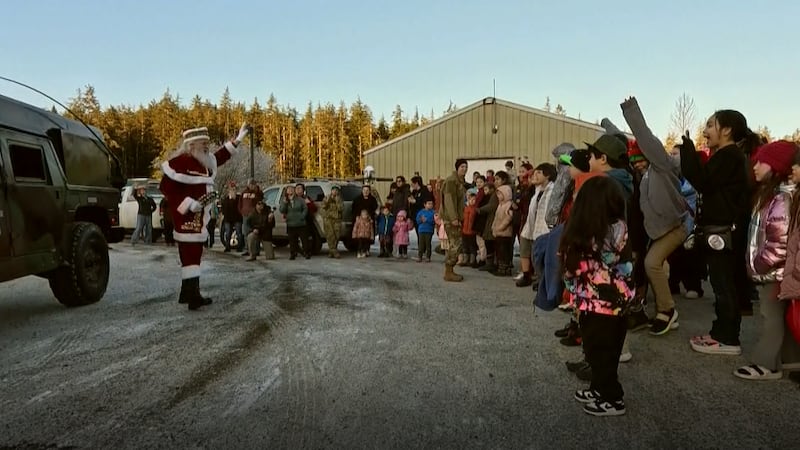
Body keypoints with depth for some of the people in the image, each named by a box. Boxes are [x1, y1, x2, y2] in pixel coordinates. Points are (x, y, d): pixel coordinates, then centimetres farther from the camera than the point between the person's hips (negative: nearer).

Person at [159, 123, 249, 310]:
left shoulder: (206, 162, 12)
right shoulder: (180, 162, -13)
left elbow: (219, 157, 32)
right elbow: (166, 187, -16)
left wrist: (237, 140, 31)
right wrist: (190, 204, -20)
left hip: (198, 219, 9)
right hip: (186, 218, -9)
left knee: (195, 254, 13)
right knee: (190, 254, -11)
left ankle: (187, 293, 23)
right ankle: (193, 295, -10)